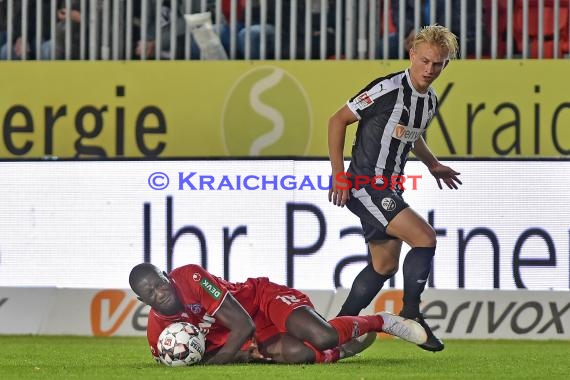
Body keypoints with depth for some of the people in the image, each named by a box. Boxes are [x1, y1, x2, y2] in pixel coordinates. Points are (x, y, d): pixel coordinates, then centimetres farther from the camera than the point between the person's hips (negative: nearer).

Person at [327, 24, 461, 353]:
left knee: (385, 265, 13)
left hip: (389, 190, 9)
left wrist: (433, 164, 19)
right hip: (365, 187, -9)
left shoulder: (430, 101, 7)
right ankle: (411, 314, -6)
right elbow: (338, 120, -12)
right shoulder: (387, 89, -18)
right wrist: (339, 174, -15)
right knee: (425, 237, -17)